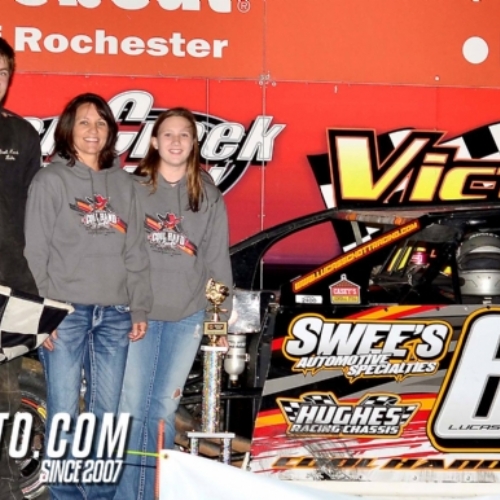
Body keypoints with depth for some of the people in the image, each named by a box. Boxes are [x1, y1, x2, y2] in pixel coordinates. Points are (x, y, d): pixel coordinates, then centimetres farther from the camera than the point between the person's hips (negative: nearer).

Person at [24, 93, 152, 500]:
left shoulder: (123, 183, 13)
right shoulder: (51, 180, 1)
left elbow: (136, 252, 13)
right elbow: (35, 252, -3)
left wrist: (140, 308, 7)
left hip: (115, 314, 4)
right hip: (66, 312, -4)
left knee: (108, 414, 7)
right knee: (64, 414, -3)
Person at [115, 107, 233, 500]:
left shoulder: (209, 196, 6)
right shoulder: (133, 189, 0)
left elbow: (218, 259, 6)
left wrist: (222, 316, 3)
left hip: (188, 316, 2)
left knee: (164, 408, 7)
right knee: (132, 406, -3)